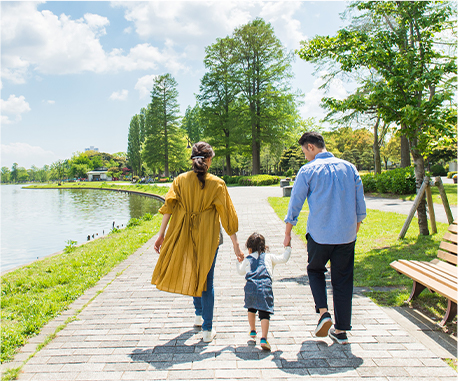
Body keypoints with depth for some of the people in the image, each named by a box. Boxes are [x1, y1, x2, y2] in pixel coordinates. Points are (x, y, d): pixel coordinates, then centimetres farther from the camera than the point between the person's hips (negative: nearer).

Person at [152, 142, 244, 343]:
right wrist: (236, 245, 0)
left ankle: (199, 315, 42)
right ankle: (207, 329, 14)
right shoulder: (217, 184, -7)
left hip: (184, 236, 3)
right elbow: (227, 215, -5)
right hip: (208, 237, -3)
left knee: (192, 275, 24)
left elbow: (169, 207, -5)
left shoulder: (180, 180, 0)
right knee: (206, 281, 7)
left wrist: (161, 234, -2)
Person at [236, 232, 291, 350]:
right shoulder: (268, 257, 19)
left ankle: (252, 331, 42)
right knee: (264, 313, -3)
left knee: (251, 308, 26)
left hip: (250, 286, 2)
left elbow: (241, 271, 33)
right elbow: (283, 258, 19)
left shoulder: (248, 259, 22)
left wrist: (239, 261, 52)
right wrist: (288, 248, 36)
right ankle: (263, 339, -16)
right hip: (265, 286, -2)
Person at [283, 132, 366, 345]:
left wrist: (288, 233, 7)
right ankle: (341, 330, 19)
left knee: (315, 270, 22)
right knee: (343, 281, 12)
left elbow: (295, 204, -3)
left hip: (319, 235, -3)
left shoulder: (308, 170, -6)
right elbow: (360, 204, 9)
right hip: (346, 234, 3)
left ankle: (323, 312, 6)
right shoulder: (349, 168, 5)